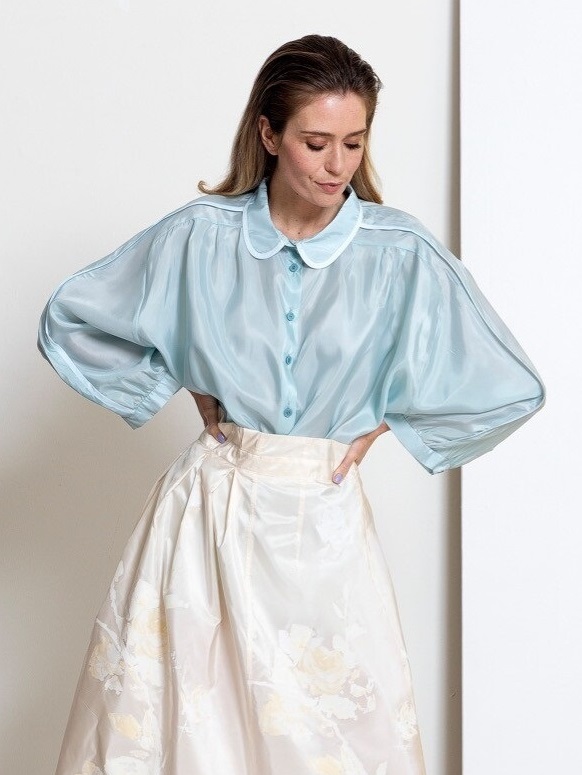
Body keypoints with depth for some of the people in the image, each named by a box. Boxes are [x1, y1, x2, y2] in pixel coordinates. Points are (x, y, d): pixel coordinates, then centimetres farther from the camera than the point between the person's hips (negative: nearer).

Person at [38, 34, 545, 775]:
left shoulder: (402, 255, -6)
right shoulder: (200, 235, -3)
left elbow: (509, 389, -3)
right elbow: (68, 322, 7)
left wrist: (379, 421, 0)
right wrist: (181, 386, 4)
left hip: (321, 519, 0)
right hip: (206, 510, 1)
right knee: (173, 712, 6)